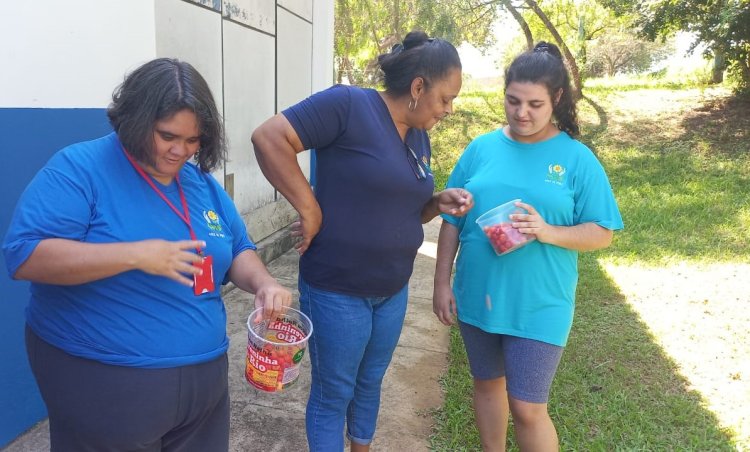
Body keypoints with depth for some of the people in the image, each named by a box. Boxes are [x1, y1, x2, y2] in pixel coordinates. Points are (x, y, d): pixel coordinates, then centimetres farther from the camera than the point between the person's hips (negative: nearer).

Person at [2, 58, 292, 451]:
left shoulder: (203, 183, 7)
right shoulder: (79, 168, -12)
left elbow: (237, 252, 12)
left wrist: (263, 284, -9)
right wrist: (135, 255, -29)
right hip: (104, 384, -5)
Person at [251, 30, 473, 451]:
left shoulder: (419, 137, 7)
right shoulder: (348, 104, -18)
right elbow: (269, 137, -22)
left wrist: (439, 203, -3)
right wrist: (308, 207, -22)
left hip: (393, 291, 8)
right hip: (337, 290, -7)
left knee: (370, 385, 25)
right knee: (333, 395, 11)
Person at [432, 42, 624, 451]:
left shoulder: (577, 159, -6)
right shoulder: (481, 149, 0)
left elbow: (602, 233, -5)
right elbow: (451, 222, 4)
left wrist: (547, 232, -23)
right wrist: (442, 283, 2)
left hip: (539, 306, -3)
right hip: (477, 296, 4)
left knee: (527, 408, 3)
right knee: (487, 384, 20)